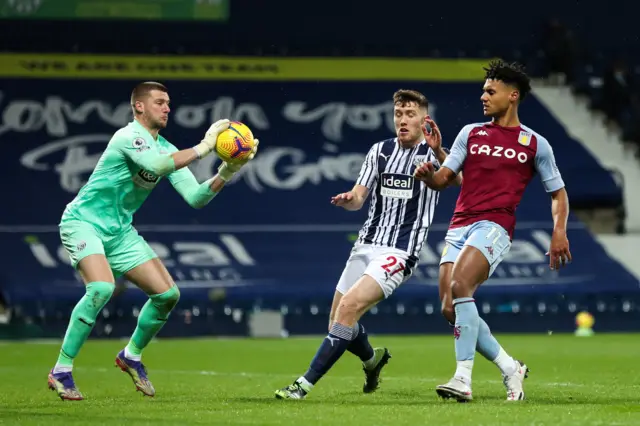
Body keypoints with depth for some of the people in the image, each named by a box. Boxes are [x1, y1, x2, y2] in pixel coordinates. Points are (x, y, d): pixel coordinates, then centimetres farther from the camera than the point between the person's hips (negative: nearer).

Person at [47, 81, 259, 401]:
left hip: (119, 231, 8)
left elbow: (196, 197, 1)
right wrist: (203, 147, -32)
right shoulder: (129, 136, -18)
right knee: (101, 288, -32)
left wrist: (226, 173, -15)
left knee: (167, 294, 1)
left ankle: (131, 356, 25)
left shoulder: (166, 149, 6)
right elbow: (156, 165, -37)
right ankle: (61, 372, -22)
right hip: (83, 222, -8)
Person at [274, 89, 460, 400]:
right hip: (367, 244, 6)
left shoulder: (432, 154, -6)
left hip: (399, 253, -6)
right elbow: (359, 198, 10)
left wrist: (438, 151, -43)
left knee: (348, 308, -22)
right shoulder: (380, 151, 10)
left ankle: (304, 385, -19)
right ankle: (372, 359, 41)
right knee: (337, 322, 7)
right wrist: (347, 199, -14)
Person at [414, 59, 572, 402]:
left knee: (460, 286, -28)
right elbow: (443, 179, 12)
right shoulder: (470, 133, 17)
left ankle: (463, 378, -30)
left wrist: (559, 232, -1)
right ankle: (511, 368, 15)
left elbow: (557, 193, 15)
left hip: (495, 225, -5)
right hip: (459, 225, 5)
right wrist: (429, 176, -12)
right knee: (451, 310, -4)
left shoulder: (535, 144, 9)